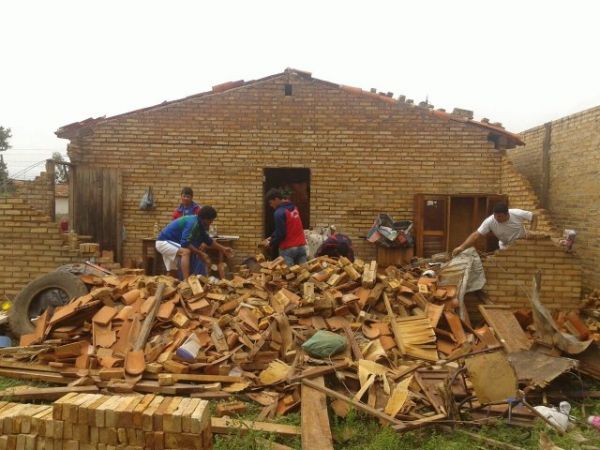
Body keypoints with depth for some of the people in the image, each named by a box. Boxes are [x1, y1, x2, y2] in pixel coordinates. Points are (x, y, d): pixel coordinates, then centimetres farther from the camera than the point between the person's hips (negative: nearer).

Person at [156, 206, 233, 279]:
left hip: (168, 242, 10)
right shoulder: (193, 223, -26)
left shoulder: (199, 224, 3)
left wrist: (223, 249, 10)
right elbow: (185, 243, -33)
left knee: (172, 273, 15)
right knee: (186, 251, -32)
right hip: (163, 242, -10)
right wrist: (200, 253, -28)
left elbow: (208, 240, 15)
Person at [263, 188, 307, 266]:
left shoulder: (279, 212, -15)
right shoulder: (294, 208, 12)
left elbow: (281, 233, -16)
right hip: (301, 247, 7)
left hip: (288, 249, -7)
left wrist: (271, 244, 1)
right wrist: (272, 237, 19)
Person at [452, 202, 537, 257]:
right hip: (506, 247, 0)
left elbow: (534, 217, -12)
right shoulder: (489, 221, -31)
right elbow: (476, 235, -36)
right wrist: (462, 247, -50)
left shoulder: (517, 214, -30)